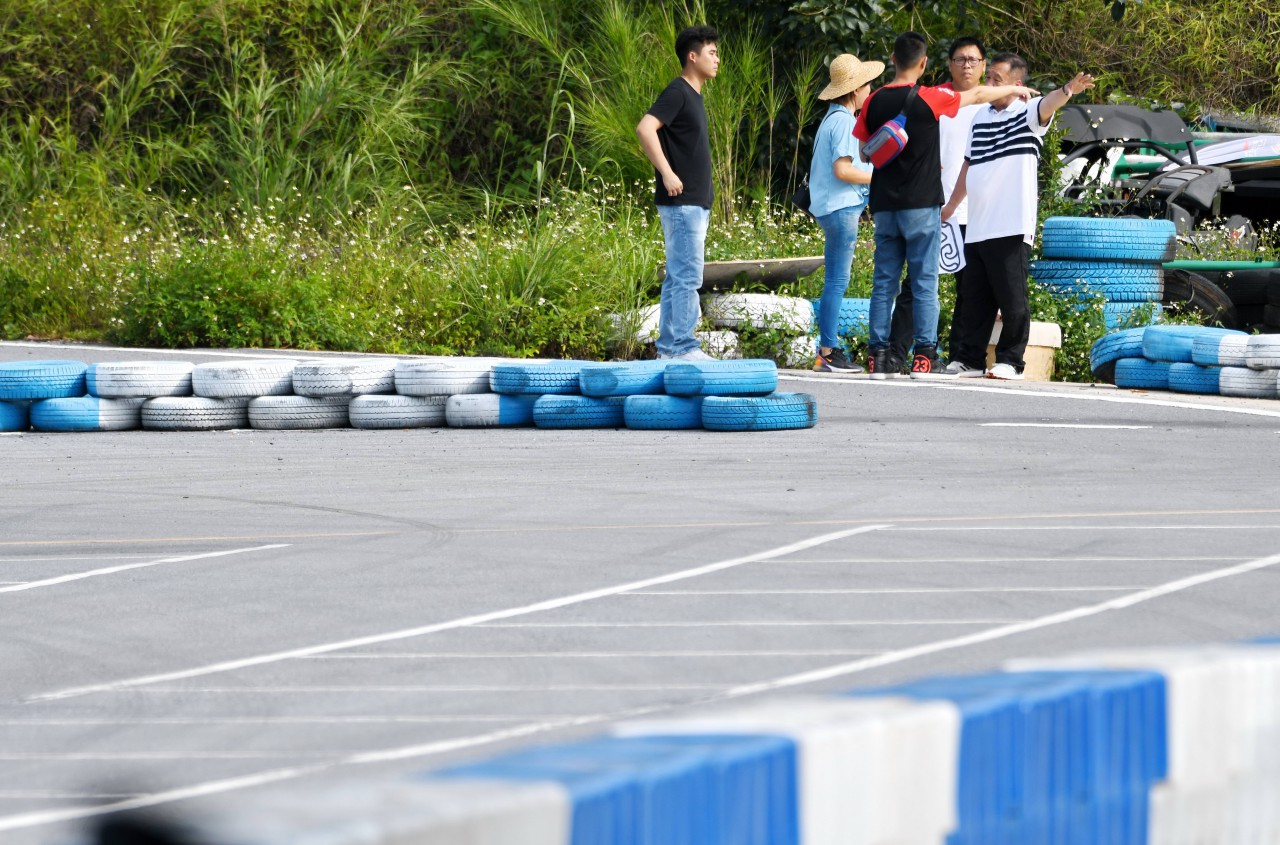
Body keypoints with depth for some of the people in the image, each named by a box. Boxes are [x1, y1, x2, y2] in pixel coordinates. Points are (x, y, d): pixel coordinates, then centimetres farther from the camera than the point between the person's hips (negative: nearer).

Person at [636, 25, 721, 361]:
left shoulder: (693, 95, 17)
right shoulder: (677, 92, -13)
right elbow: (645, 128, -26)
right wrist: (667, 173, -25)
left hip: (694, 203, 10)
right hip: (681, 201, -10)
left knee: (678, 276, 11)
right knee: (687, 276, -10)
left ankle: (669, 346, 13)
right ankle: (683, 347, -10)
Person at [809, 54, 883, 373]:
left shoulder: (833, 119, 18)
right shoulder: (844, 122, -13)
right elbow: (842, 169, -20)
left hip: (831, 208, 10)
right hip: (842, 206, -10)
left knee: (834, 282, 11)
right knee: (837, 282, -9)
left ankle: (827, 350, 13)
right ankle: (829, 352, -9)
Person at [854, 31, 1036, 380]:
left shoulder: (874, 102, 3)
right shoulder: (928, 99, -9)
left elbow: (865, 152, 10)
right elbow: (977, 95, 5)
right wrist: (1014, 89, 21)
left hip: (884, 205, 4)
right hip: (921, 205, -4)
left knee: (884, 282, 6)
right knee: (924, 282, -1)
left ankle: (878, 355, 3)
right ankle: (924, 357, -4)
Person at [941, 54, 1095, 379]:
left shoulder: (1027, 115, -3)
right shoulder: (981, 117, 17)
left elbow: (1047, 104, -26)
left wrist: (1068, 91, -47)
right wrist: (951, 205, 31)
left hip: (1011, 228, -7)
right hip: (976, 227, 7)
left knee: (1012, 297, -5)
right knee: (975, 299, 10)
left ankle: (1010, 361, 0)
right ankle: (970, 358, 15)